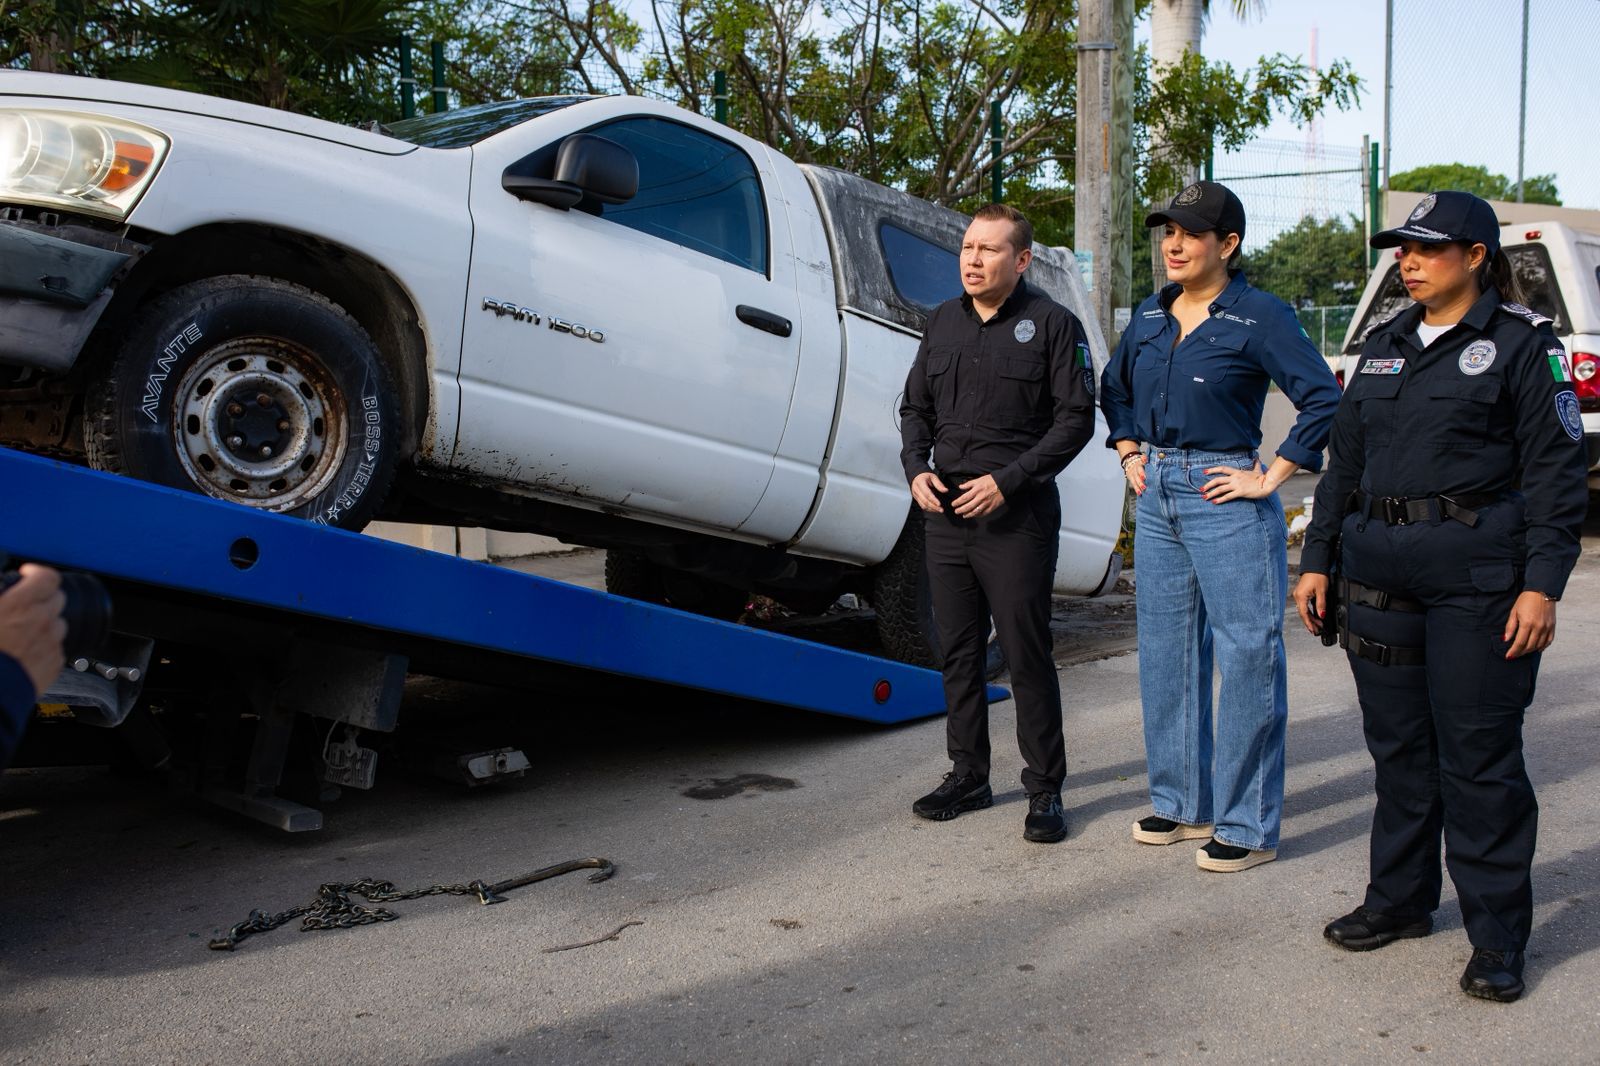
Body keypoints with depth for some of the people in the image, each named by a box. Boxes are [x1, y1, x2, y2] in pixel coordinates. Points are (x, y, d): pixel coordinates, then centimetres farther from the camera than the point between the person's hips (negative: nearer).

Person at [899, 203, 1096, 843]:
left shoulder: (1052, 324, -4)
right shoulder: (943, 322, 13)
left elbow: (1075, 419, -8)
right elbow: (916, 406, 19)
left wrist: (1008, 482, -16)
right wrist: (916, 468, 0)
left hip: (1017, 519, -6)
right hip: (945, 513, 6)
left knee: (1027, 655, -2)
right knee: (958, 651, 11)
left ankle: (1045, 789, 9)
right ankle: (968, 776, 24)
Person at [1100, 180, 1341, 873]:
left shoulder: (1260, 316, -9)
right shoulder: (1152, 315, 11)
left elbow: (1324, 400, -15)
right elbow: (1114, 387, 26)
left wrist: (1271, 476, -14)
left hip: (1226, 501, -7)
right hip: (1158, 498, 7)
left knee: (1246, 659, -3)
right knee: (1165, 653, 12)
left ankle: (1248, 827, 6)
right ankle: (1183, 803, 25)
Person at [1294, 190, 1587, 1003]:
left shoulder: (1522, 343, -3)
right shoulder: (1384, 347, 14)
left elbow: (1556, 473, -6)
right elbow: (1345, 462, 18)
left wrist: (1541, 585, -13)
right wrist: (1319, 559, 14)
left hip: (1477, 579, -5)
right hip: (1381, 576, 6)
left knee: (1479, 756, -1)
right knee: (1398, 746, 12)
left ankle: (1497, 937, 10)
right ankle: (1400, 898, 27)